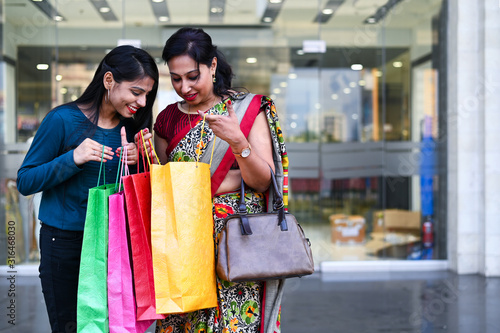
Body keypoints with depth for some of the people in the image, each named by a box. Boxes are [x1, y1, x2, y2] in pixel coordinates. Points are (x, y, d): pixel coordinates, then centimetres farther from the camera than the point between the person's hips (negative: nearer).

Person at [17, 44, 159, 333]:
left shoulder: (131, 128, 3)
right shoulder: (63, 119, -12)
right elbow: (25, 182, -10)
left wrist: (135, 163, -11)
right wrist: (73, 159, -24)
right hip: (64, 243, -4)